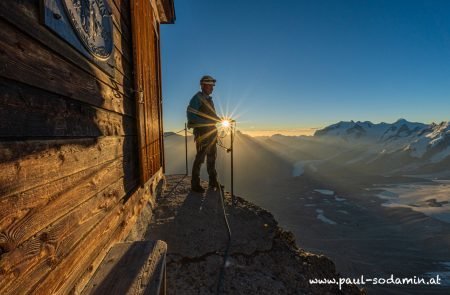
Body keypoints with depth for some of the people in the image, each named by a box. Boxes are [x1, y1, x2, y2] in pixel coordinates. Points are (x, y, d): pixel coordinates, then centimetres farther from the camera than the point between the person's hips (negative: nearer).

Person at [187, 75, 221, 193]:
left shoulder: (209, 99, 17)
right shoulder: (197, 98, -10)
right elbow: (191, 116, -19)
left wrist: (221, 119, 7)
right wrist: (205, 122, -23)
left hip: (211, 132, 9)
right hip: (202, 132, -9)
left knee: (212, 157, 13)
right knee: (200, 158, -5)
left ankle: (213, 182, 25)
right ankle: (195, 184, 7)